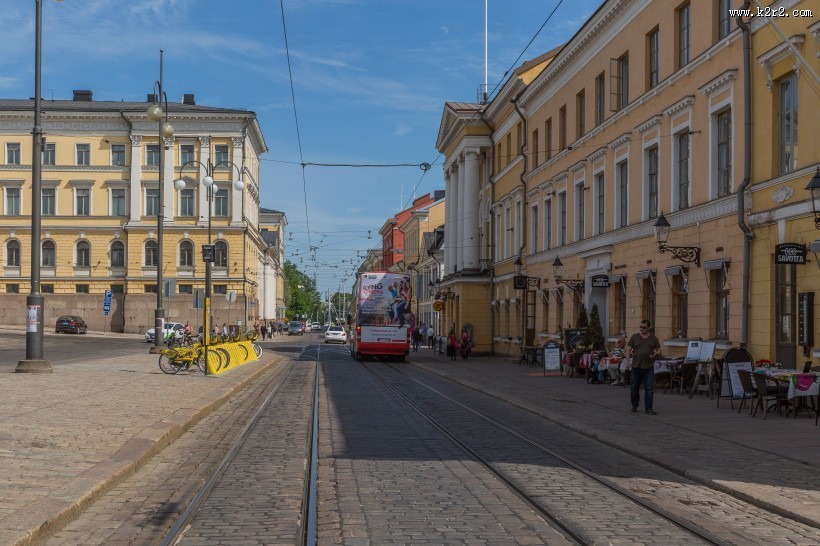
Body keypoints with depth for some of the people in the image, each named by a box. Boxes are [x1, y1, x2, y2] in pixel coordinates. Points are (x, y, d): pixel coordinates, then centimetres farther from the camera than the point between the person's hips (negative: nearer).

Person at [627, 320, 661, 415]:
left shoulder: (653, 338, 7)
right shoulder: (634, 337, 4)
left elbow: (659, 351, 11)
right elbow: (628, 349, 3)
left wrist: (656, 354, -11)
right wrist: (628, 360, -10)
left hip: (649, 367, 0)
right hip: (636, 366, 0)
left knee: (649, 389, -4)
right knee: (634, 388, 9)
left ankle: (648, 408, 2)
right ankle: (634, 406, 28)